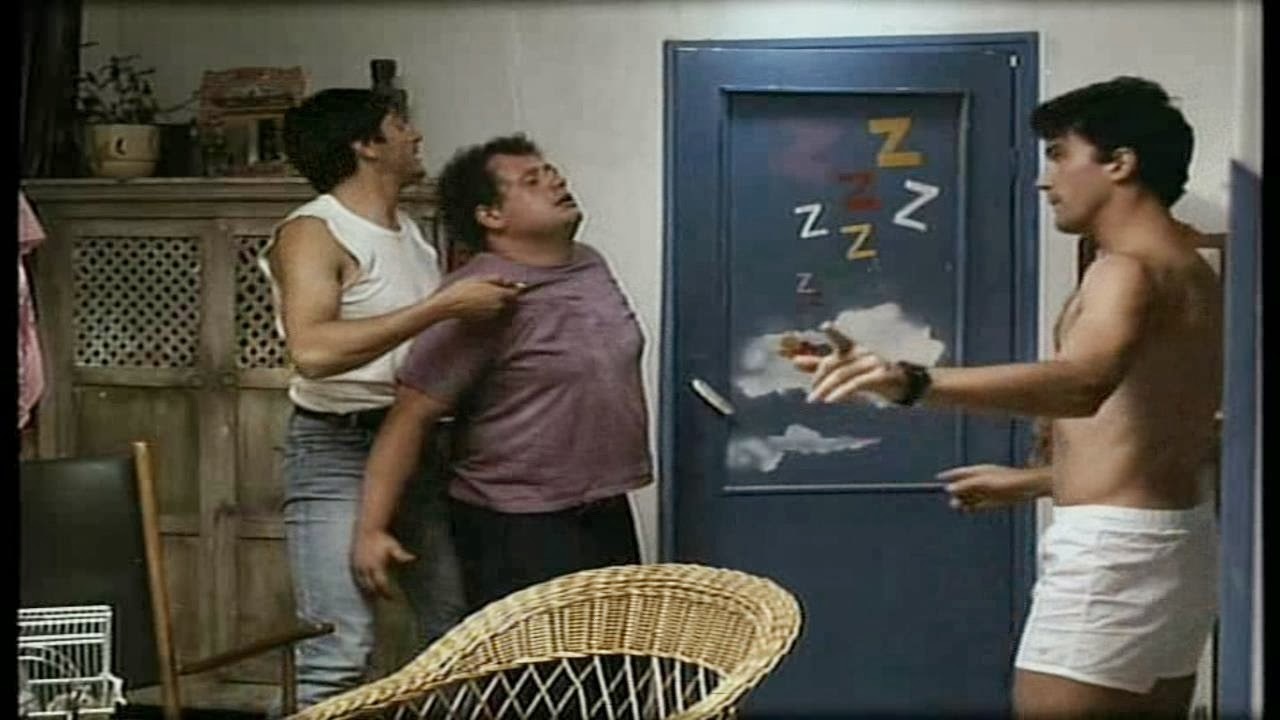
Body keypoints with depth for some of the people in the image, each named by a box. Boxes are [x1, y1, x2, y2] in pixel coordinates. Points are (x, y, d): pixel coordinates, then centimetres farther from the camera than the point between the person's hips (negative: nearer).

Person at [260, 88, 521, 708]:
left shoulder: (414, 234, 17)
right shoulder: (313, 232, -9)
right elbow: (312, 350, -26)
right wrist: (443, 305, -26)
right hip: (340, 449, -7)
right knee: (342, 654, -15)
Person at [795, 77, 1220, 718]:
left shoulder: (1130, 269, -14)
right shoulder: (1193, 277, 18)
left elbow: (1082, 383, -35)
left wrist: (915, 382, -48)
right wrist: (1031, 482, 30)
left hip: (1115, 550, -10)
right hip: (1176, 543, 10)